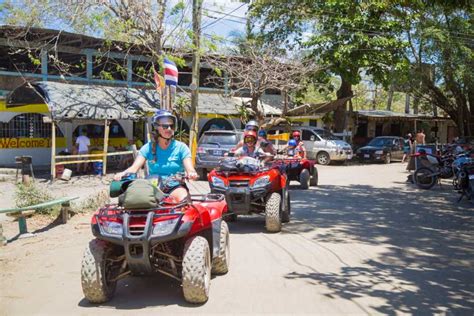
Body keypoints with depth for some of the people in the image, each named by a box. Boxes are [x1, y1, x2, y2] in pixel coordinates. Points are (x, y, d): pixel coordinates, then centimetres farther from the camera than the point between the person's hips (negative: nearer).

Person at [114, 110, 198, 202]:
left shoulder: (181, 147, 0)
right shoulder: (148, 147, 4)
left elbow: (190, 169, -12)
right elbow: (134, 167, -7)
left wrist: (191, 174, -37)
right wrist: (123, 174, -31)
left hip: (175, 187, -1)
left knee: (184, 199, -33)